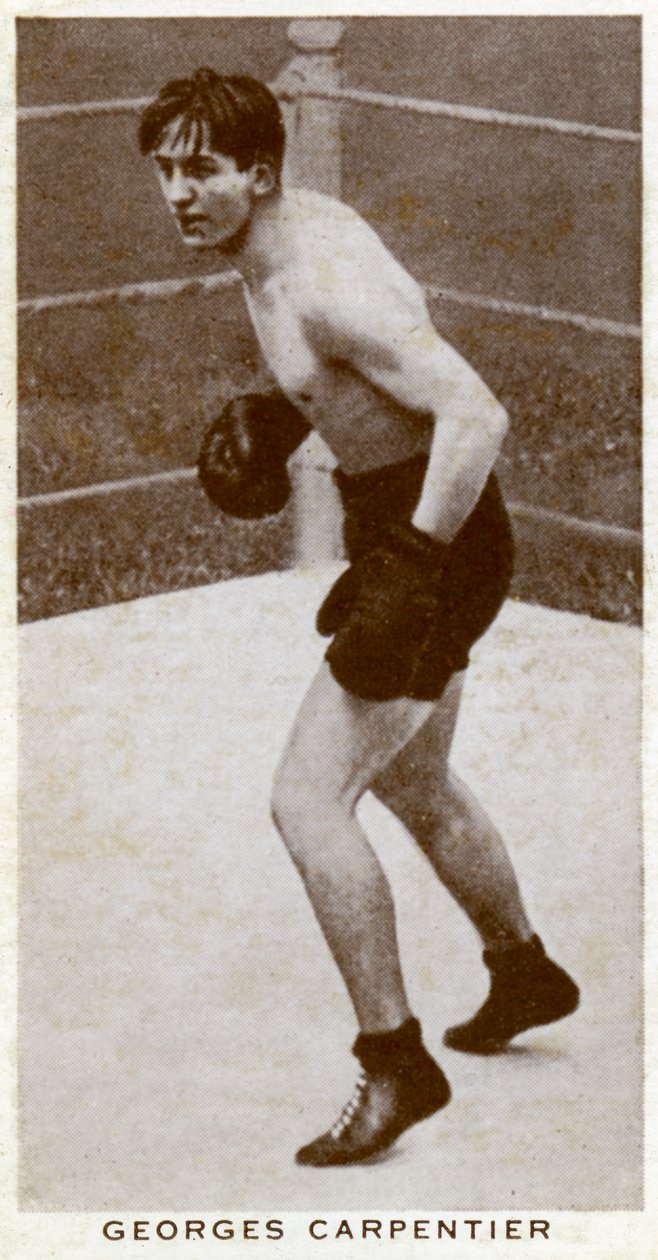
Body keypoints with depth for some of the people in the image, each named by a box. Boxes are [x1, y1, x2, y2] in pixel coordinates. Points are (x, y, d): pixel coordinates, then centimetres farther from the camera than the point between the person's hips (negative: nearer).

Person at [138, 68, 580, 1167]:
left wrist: (412, 569, -32)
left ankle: (395, 1064, -3)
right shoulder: (268, 240, 3)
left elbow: (476, 415, -33)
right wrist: (273, 423, 7)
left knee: (307, 800, -13)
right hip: (392, 519, 10)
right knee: (411, 782, 26)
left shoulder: (324, 283, -27)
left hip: (437, 534, -10)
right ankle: (525, 975, 47)